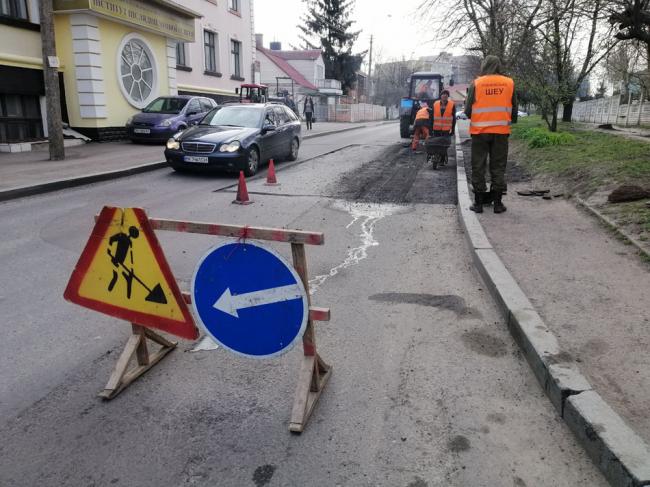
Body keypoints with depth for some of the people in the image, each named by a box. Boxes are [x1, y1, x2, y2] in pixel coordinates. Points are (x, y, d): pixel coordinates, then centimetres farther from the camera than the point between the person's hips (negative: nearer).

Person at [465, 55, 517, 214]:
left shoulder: (476, 83, -4)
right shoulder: (509, 83, 3)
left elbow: (468, 110, -3)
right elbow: (513, 109, 8)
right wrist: (510, 121, 26)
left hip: (479, 131, -2)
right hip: (501, 131, 2)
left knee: (478, 167, 6)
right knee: (498, 167, 9)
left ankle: (479, 202, 7)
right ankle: (498, 202, 10)